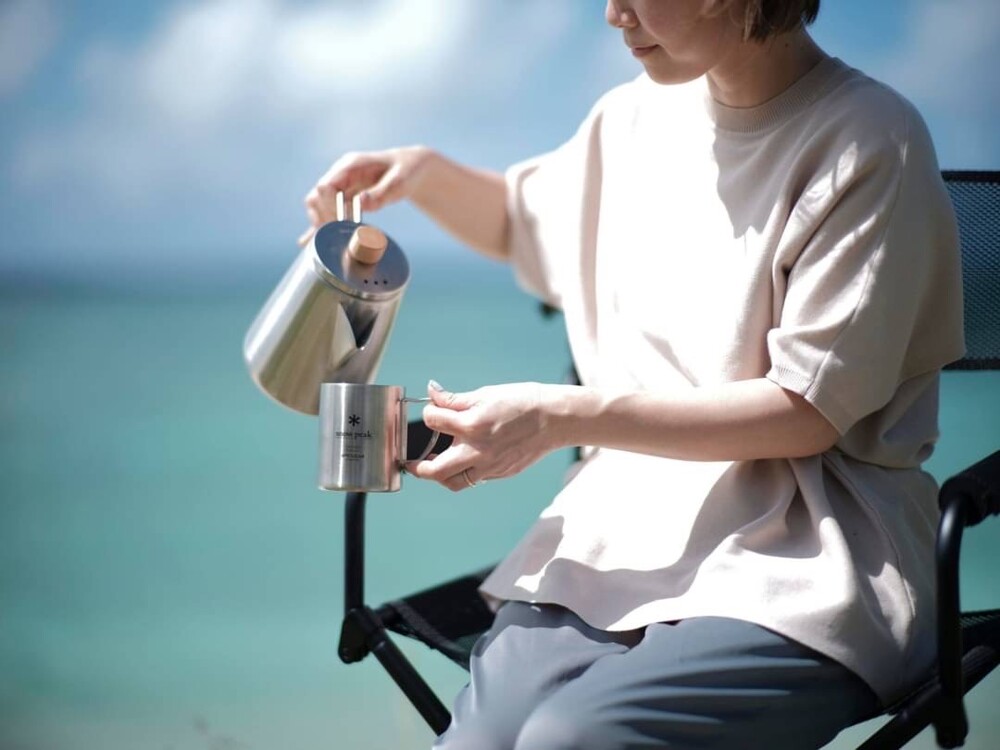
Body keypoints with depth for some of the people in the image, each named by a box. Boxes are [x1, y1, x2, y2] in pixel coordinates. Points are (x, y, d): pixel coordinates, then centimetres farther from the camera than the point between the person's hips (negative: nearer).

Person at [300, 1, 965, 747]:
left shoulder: (868, 144, -9)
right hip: (622, 530, 5)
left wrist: (567, 416, -15)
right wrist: (426, 173, 11)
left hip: (794, 561, -5)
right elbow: (523, 219, 32)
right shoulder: (641, 117, 11)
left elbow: (810, 412, -12)